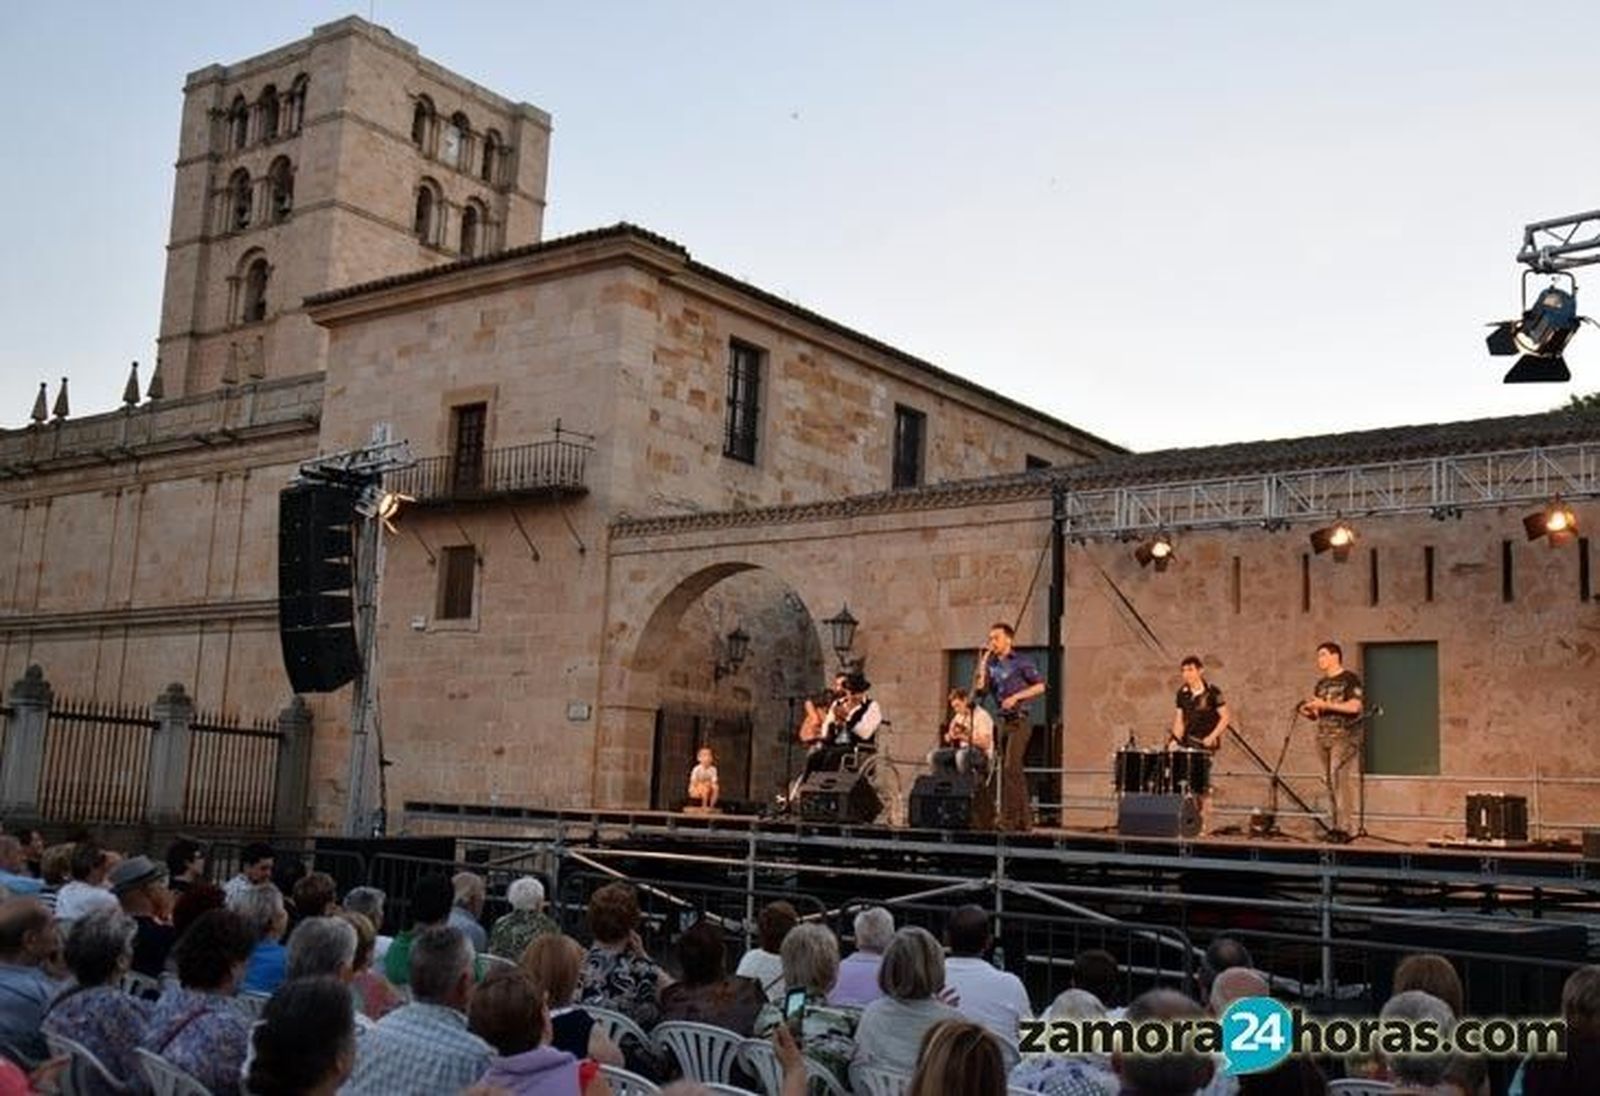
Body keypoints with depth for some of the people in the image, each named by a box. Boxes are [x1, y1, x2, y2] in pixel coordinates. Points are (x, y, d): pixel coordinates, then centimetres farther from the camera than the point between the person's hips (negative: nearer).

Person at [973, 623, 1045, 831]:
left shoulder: (1020, 663, -3)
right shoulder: (992, 666, 13)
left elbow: (1040, 686, -6)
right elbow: (980, 690, 3)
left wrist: (1016, 696, -15)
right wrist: (982, 663, -1)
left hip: (1019, 720, -7)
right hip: (1004, 721, 7)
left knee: (1011, 768, -15)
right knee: (1011, 771, 8)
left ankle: (1009, 818, -15)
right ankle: (1024, 819, 15)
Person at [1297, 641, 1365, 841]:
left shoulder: (1350, 679, -2)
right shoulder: (1321, 684, 19)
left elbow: (1354, 706, -14)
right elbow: (1316, 714, 23)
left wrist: (1325, 705, -15)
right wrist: (1306, 710, 0)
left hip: (1345, 736, -7)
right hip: (1324, 736, 7)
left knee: (1339, 778, -15)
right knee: (1328, 781, 4)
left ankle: (1343, 828, -15)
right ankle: (1333, 826, 7)